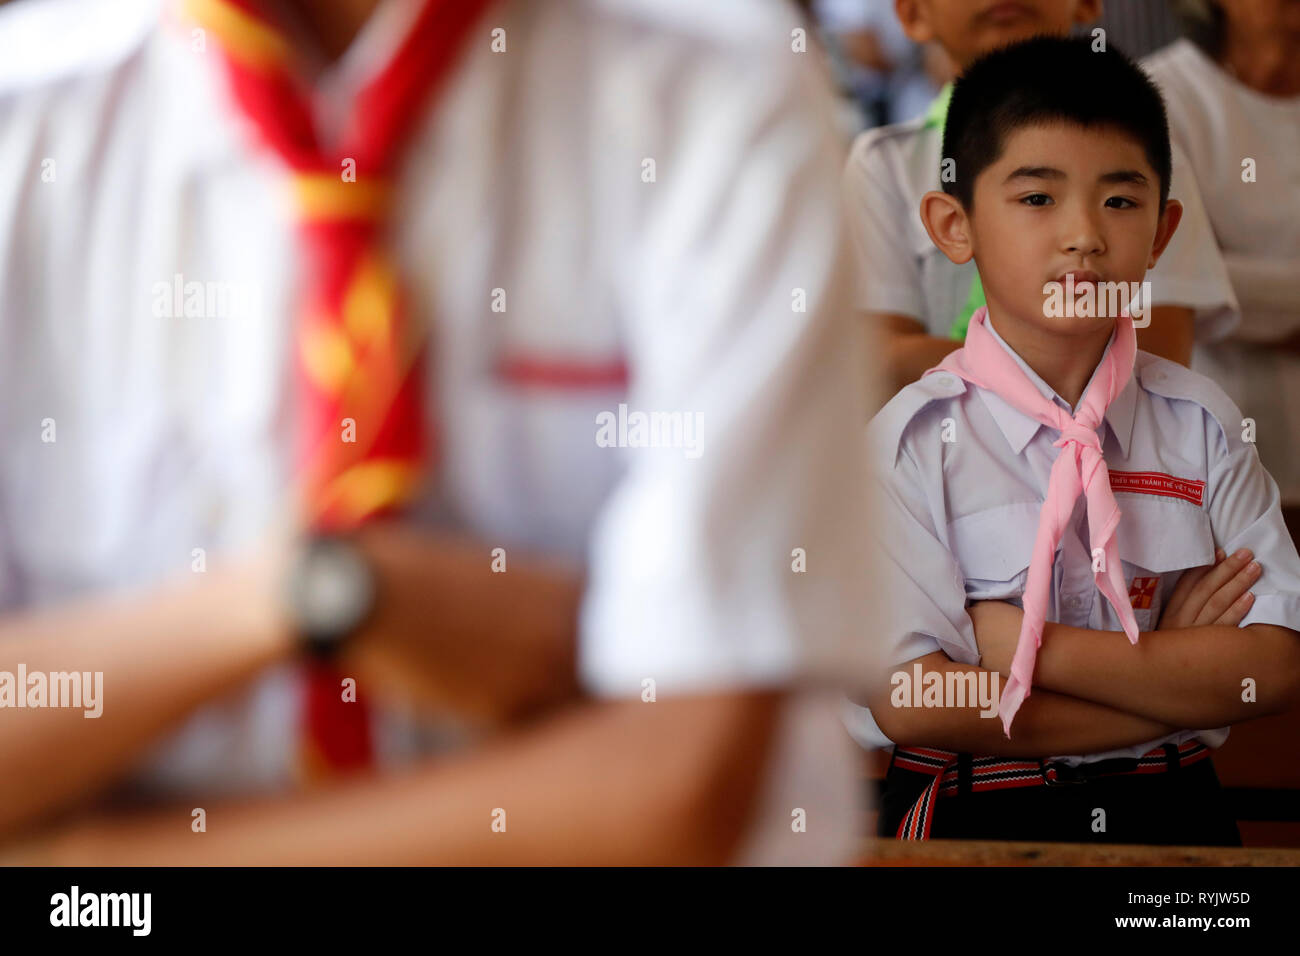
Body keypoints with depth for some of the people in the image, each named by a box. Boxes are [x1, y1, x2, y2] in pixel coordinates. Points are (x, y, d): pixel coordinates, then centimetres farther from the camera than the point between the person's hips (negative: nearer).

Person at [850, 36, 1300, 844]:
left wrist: (1033, 646, -14)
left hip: (1172, 810, 2)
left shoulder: (1202, 423, 5)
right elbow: (909, 705, -15)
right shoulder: (911, 443, -5)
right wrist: (1175, 672, -11)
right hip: (975, 821, -1)